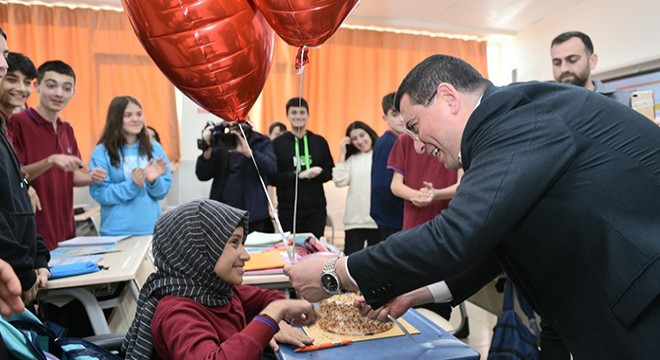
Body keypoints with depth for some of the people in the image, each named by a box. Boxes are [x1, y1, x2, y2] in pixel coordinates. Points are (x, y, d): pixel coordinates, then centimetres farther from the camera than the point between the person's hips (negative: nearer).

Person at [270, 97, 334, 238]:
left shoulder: (320, 142, 6)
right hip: (288, 210, -1)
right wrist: (299, 175, -17)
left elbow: (330, 172, 8)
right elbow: (273, 177, -6)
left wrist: (317, 173, -13)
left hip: (316, 209, 2)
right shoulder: (278, 143, 0)